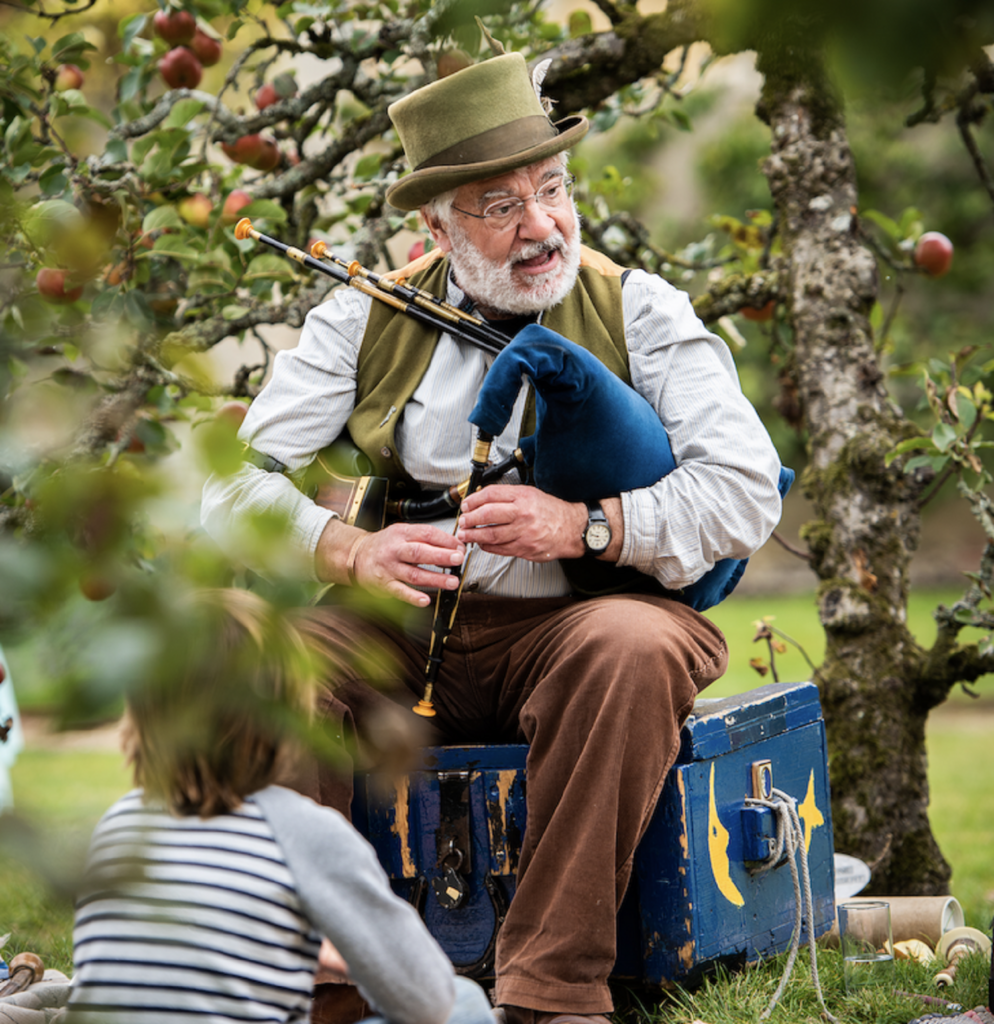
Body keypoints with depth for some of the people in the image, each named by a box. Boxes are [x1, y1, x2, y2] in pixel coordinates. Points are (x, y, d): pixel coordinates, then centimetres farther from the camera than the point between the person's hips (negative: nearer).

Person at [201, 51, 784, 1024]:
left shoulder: (637, 311, 2)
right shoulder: (369, 317, 6)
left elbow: (748, 490, -7)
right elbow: (235, 481, 1)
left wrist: (583, 526, -21)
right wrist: (356, 551, -18)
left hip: (574, 628, -2)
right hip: (403, 633, 2)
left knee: (633, 648, -36)